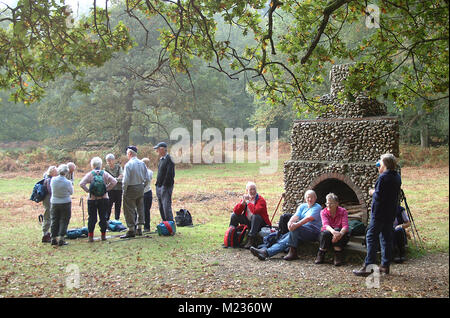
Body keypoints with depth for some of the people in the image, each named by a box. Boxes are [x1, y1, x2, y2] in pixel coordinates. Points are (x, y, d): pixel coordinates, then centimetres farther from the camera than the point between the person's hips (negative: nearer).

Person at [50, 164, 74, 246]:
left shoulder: (53, 180, -8)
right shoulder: (67, 182, -17)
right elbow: (71, 192, -2)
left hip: (54, 203, 4)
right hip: (65, 203, -4)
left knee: (54, 221, 14)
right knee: (64, 221, 4)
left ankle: (54, 238, 17)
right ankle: (61, 239, -1)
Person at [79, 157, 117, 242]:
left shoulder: (89, 174, -4)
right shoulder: (105, 174, 0)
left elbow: (81, 184, -15)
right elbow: (114, 182, -7)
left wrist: (88, 190, -5)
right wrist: (106, 189, 0)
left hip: (92, 199, -1)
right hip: (104, 199, 1)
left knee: (92, 218, 5)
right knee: (103, 217, 9)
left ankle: (90, 236, 4)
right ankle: (103, 235, 12)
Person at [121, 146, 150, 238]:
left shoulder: (128, 164, -16)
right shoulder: (142, 164, 3)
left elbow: (125, 180, -19)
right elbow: (147, 178, 4)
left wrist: (124, 191, -7)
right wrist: (142, 186, 16)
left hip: (131, 189, -6)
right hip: (140, 189, 7)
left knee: (130, 210, 1)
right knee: (140, 208, 14)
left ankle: (131, 230, 4)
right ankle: (139, 229, 21)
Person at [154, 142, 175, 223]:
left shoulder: (168, 160, -13)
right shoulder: (161, 159, 16)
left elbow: (169, 174, -19)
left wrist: (164, 185, -18)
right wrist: (157, 184, 14)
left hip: (166, 187, -10)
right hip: (159, 187, 10)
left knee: (166, 207, -12)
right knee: (161, 208, 13)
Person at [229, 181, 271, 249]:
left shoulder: (261, 199, -15)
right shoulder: (245, 198, 2)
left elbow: (255, 211, -35)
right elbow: (236, 211, -7)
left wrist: (248, 201, -24)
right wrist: (243, 202, -21)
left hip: (260, 223, -6)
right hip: (248, 222, 6)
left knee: (256, 216, -36)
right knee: (234, 215, -4)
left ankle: (251, 241, -34)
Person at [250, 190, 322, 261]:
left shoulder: (317, 207, 0)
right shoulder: (302, 206, 19)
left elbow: (309, 218, -18)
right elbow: (296, 216, 1)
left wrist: (297, 224, -33)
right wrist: (290, 222, -24)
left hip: (313, 232, -5)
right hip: (300, 231, 6)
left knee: (295, 228, -33)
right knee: (285, 238, -18)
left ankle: (293, 253, -30)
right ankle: (266, 252, -30)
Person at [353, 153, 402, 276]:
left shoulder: (383, 177, -17)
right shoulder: (397, 177, 9)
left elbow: (378, 196, -20)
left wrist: (372, 192, 0)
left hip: (379, 213, -8)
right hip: (391, 213, 8)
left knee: (371, 237, -4)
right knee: (386, 238, 13)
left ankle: (368, 266, -7)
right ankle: (385, 265, 17)